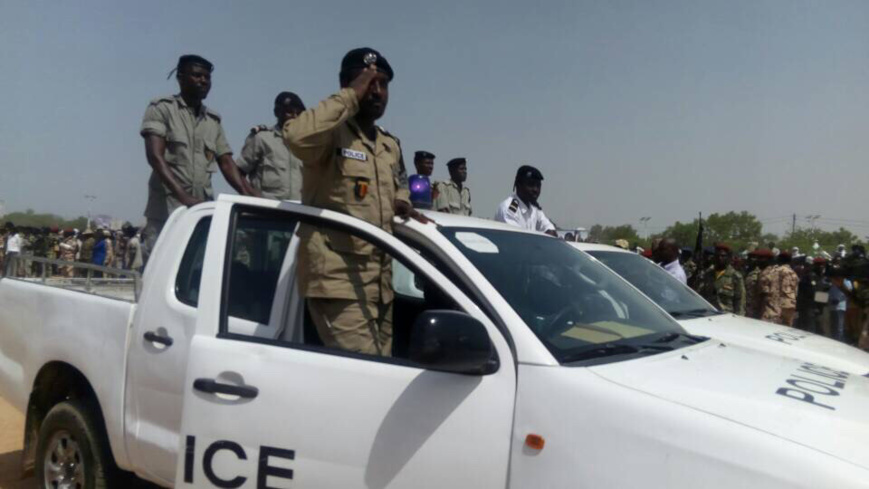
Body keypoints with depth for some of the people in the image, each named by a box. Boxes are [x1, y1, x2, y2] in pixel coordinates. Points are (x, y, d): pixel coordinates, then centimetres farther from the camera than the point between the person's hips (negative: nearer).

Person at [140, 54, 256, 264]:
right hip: (166, 210, -4)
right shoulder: (161, 109, 4)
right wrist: (183, 196, -25)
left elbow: (227, 163, 12)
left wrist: (252, 196, -7)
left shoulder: (213, 120, 18)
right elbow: (155, 156, -9)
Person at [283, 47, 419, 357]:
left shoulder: (391, 146, 16)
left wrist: (401, 202, 8)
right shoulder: (332, 136, -8)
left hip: (380, 284, 8)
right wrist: (350, 97, -20)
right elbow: (296, 134, -31)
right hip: (338, 282, -8)